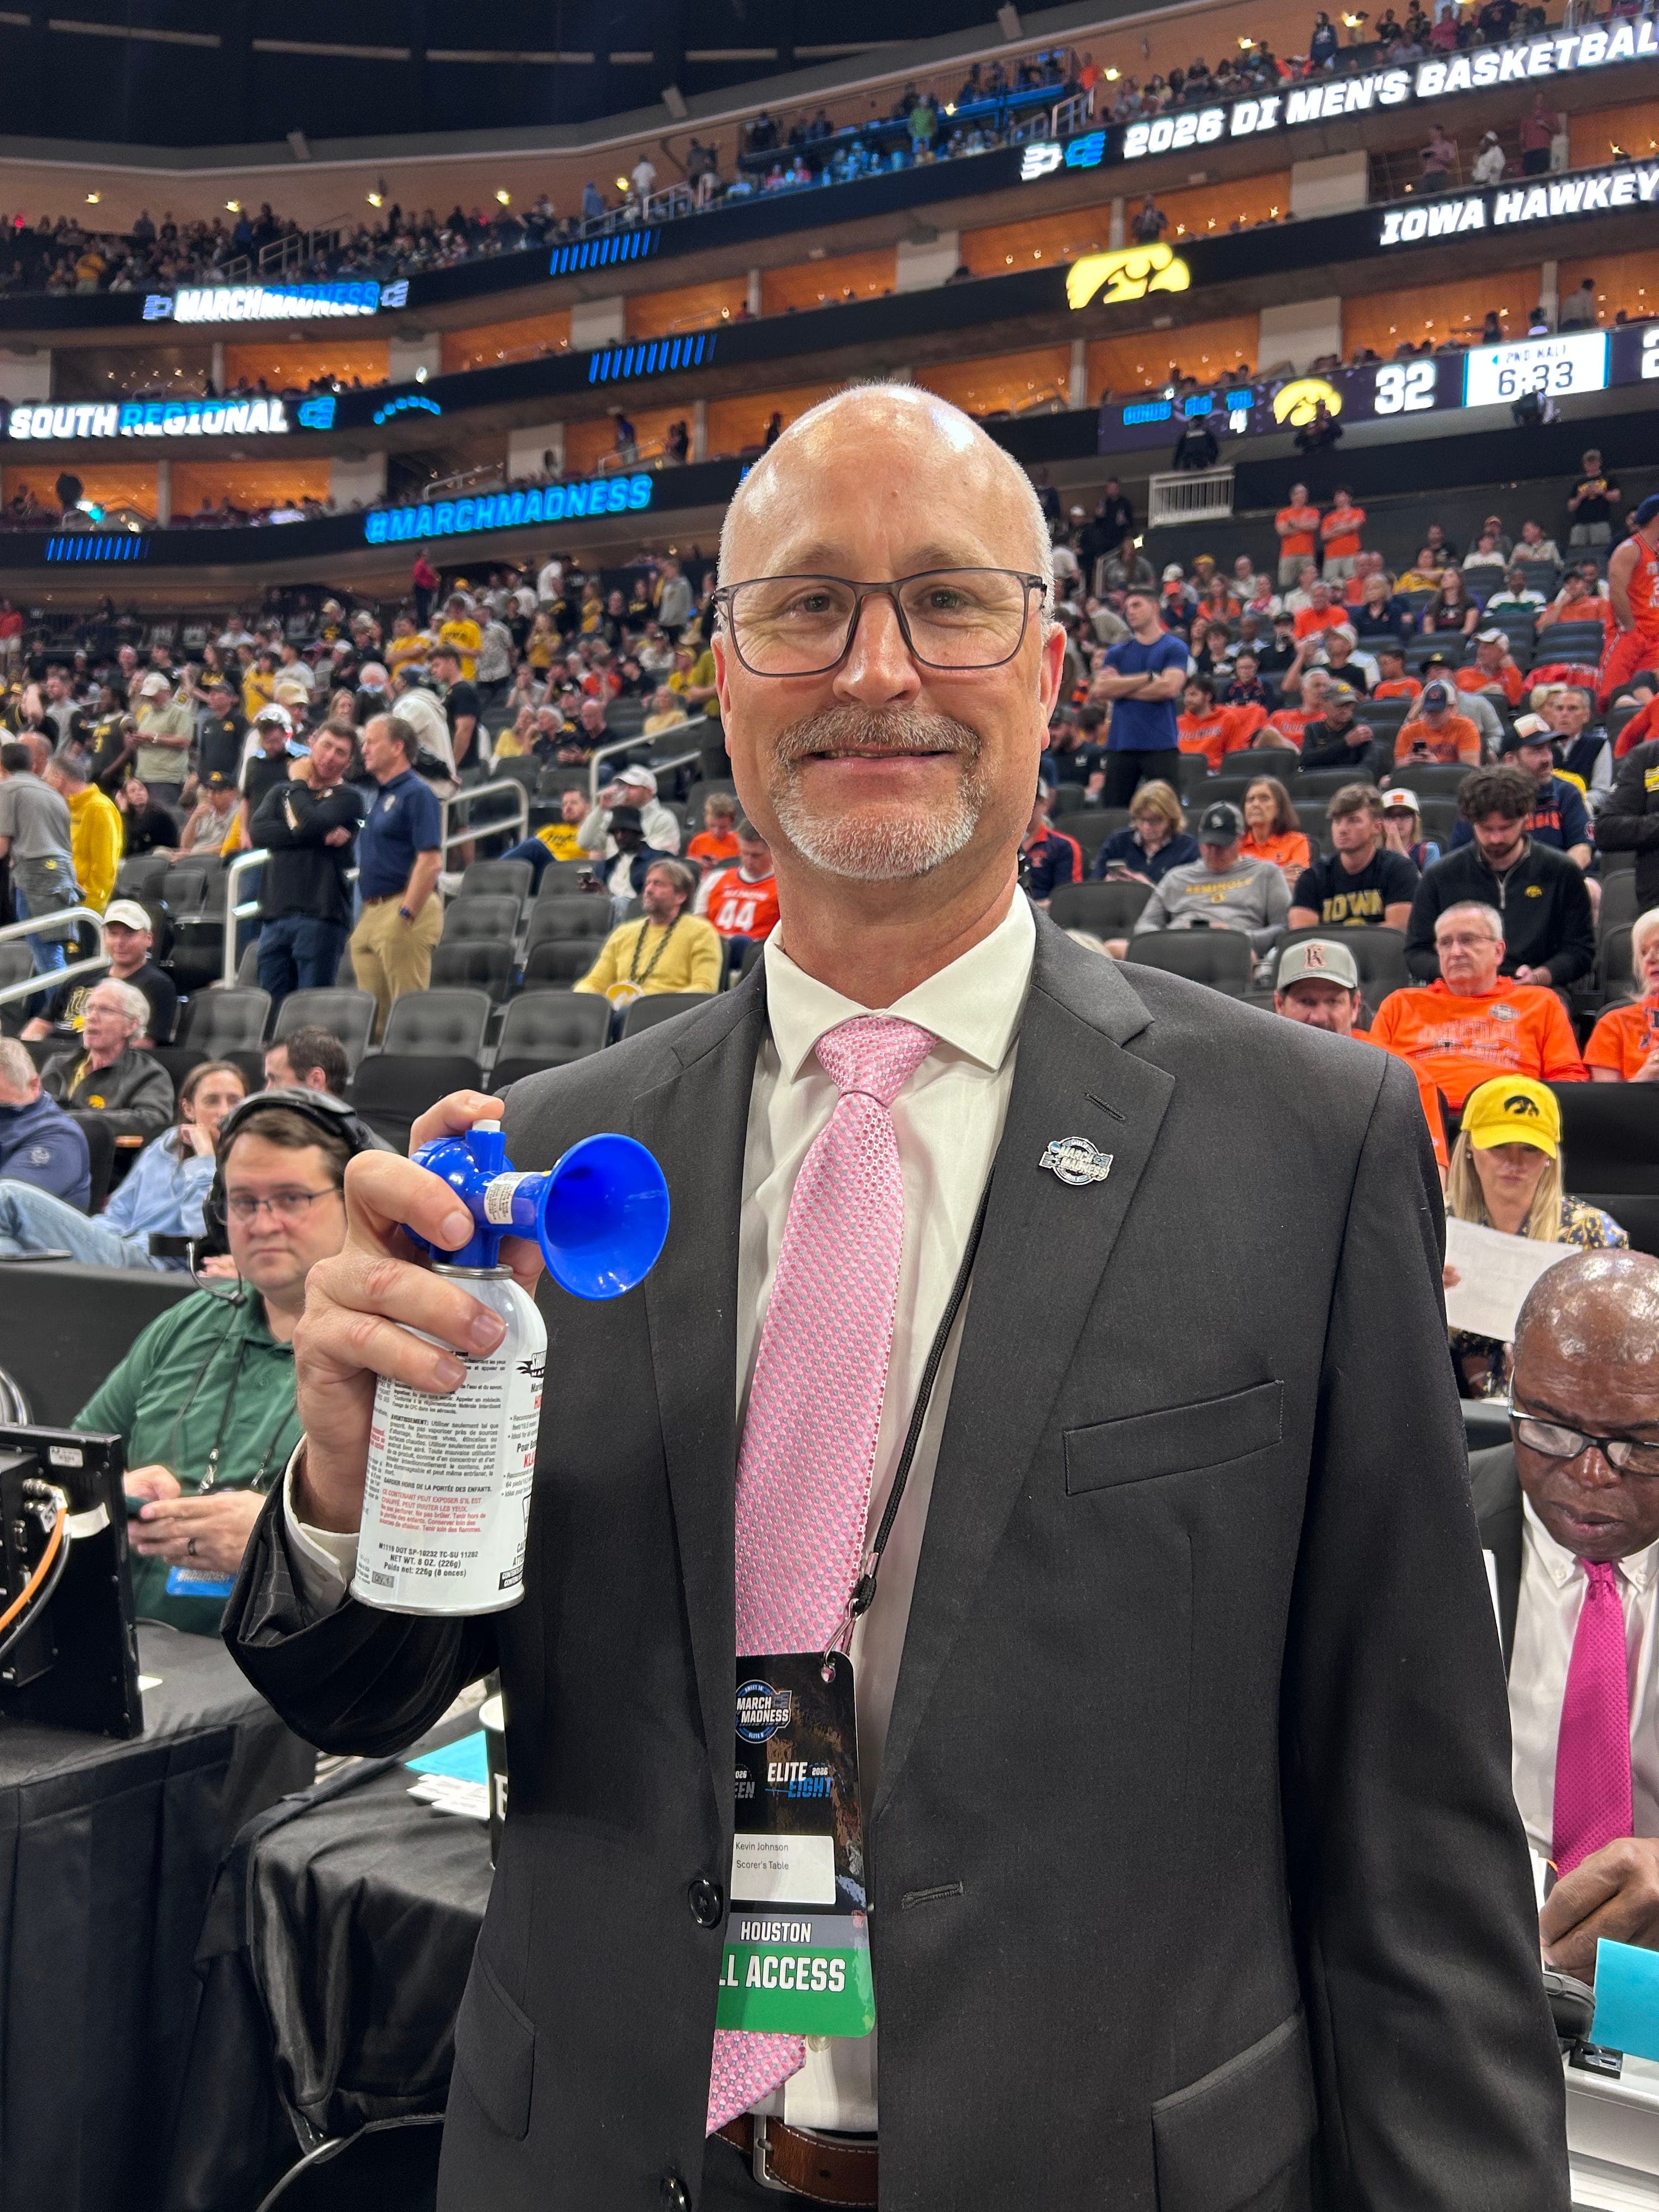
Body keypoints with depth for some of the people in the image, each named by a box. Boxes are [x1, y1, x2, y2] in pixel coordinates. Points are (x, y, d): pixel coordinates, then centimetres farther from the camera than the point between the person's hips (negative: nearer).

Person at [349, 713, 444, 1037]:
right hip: (372, 913, 10)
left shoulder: (416, 794, -8)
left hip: (402, 912, -9)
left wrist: (406, 915, -22)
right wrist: (366, 918, 17)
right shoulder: (379, 797, 20)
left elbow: (430, 862, -18)